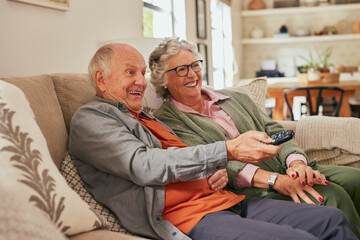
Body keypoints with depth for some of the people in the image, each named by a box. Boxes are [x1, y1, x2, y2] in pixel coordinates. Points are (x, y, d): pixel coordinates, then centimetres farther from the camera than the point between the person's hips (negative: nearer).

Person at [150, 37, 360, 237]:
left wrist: (297, 163, -10)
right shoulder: (167, 120, 0)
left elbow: (274, 132, 14)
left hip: (286, 170, 7)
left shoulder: (235, 99, 20)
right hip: (249, 190, -6)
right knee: (332, 197, -25)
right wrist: (275, 180, -23)